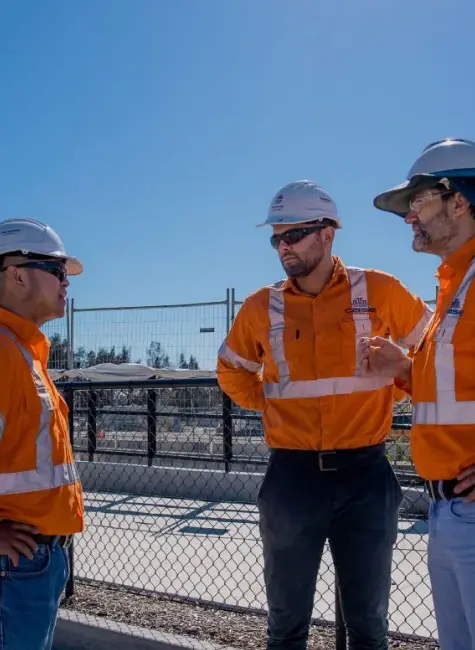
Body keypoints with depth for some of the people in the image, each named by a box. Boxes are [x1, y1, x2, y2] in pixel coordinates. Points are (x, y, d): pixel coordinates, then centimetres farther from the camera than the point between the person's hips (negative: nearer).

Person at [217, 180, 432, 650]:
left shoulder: (379, 291, -3)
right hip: (292, 476, 1)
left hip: (364, 473, -1)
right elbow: (232, 371, 17)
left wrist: (390, 392, 5)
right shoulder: (262, 307, 1)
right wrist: (269, 405, 5)